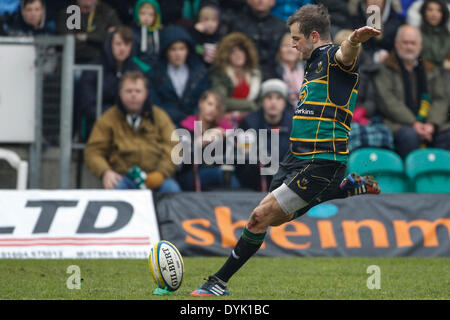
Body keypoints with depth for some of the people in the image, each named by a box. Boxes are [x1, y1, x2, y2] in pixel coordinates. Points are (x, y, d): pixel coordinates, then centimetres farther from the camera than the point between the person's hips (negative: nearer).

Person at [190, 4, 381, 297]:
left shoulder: (333, 58, -12)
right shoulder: (315, 64, 18)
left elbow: (346, 54, -38)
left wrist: (355, 41, -60)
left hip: (319, 162, -10)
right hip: (296, 157, 10)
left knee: (263, 215, -13)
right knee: (276, 217, 19)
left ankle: (221, 281, -4)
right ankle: (346, 187, 26)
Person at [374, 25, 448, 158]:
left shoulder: (431, 71, 21)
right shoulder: (385, 69, 9)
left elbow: (441, 100, 12)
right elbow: (388, 102, -4)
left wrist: (432, 123, -9)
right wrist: (413, 123, -16)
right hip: (398, 124, -3)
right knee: (410, 135, -37)